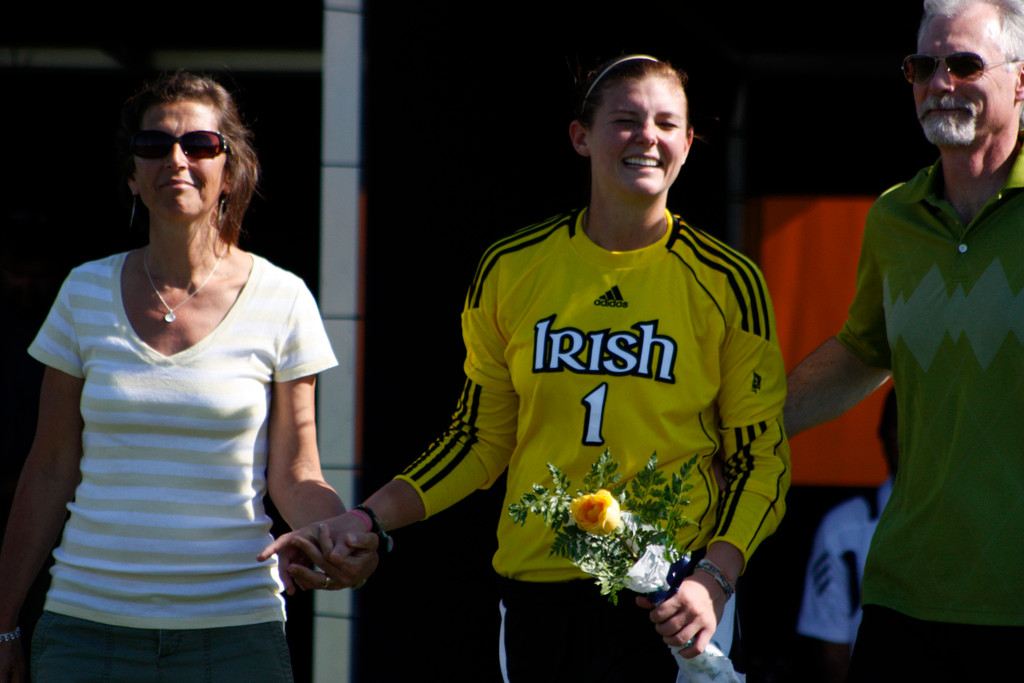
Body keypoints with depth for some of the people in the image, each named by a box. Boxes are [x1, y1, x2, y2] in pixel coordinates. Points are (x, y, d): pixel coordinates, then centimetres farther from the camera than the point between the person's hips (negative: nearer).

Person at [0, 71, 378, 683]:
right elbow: (50, 471, 9)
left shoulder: (281, 300, 0)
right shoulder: (87, 293, 6)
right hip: (89, 625, 2)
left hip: (233, 626, -1)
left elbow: (295, 476, 0)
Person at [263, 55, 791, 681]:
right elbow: (482, 440, 12)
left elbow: (760, 459, 0)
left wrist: (714, 579, -15)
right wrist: (367, 521, 2)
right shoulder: (512, 271, 4)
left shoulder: (728, 284, -2)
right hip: (537, 593, 2)